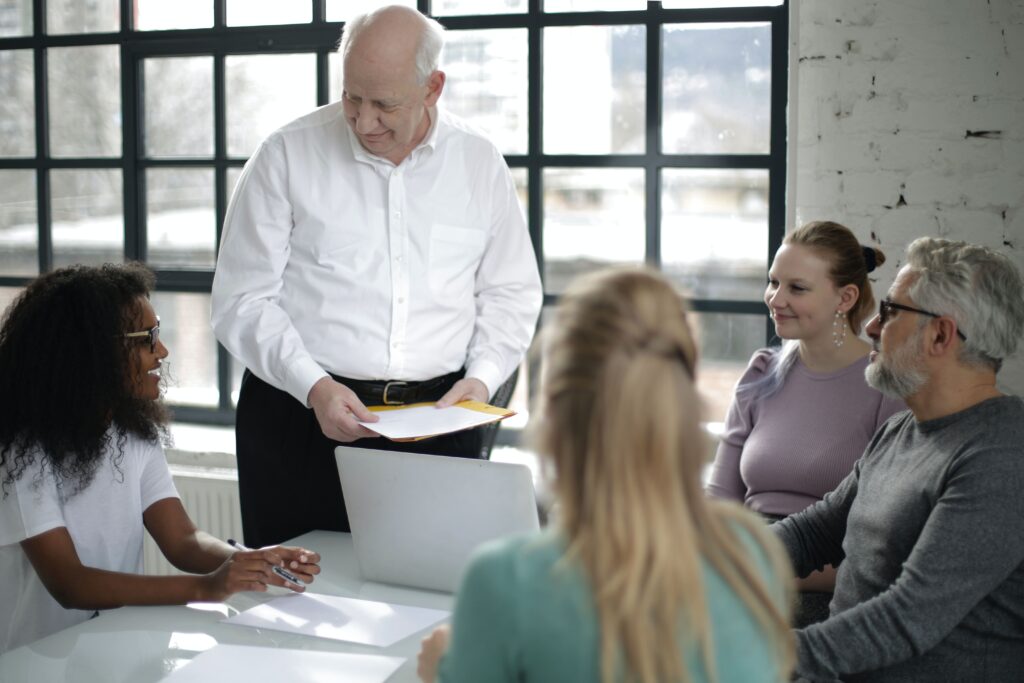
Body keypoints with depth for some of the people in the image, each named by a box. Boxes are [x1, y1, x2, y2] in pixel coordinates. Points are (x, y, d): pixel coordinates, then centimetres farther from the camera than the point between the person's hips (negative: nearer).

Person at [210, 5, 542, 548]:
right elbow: (241, 300, -2)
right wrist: (313, 387, -14)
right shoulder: (287, 156, 0)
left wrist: (482, 377, -2)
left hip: (438, 418, 2)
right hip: (301, 419, -1)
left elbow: (511, 293, 15)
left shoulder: (480, 164, 7)